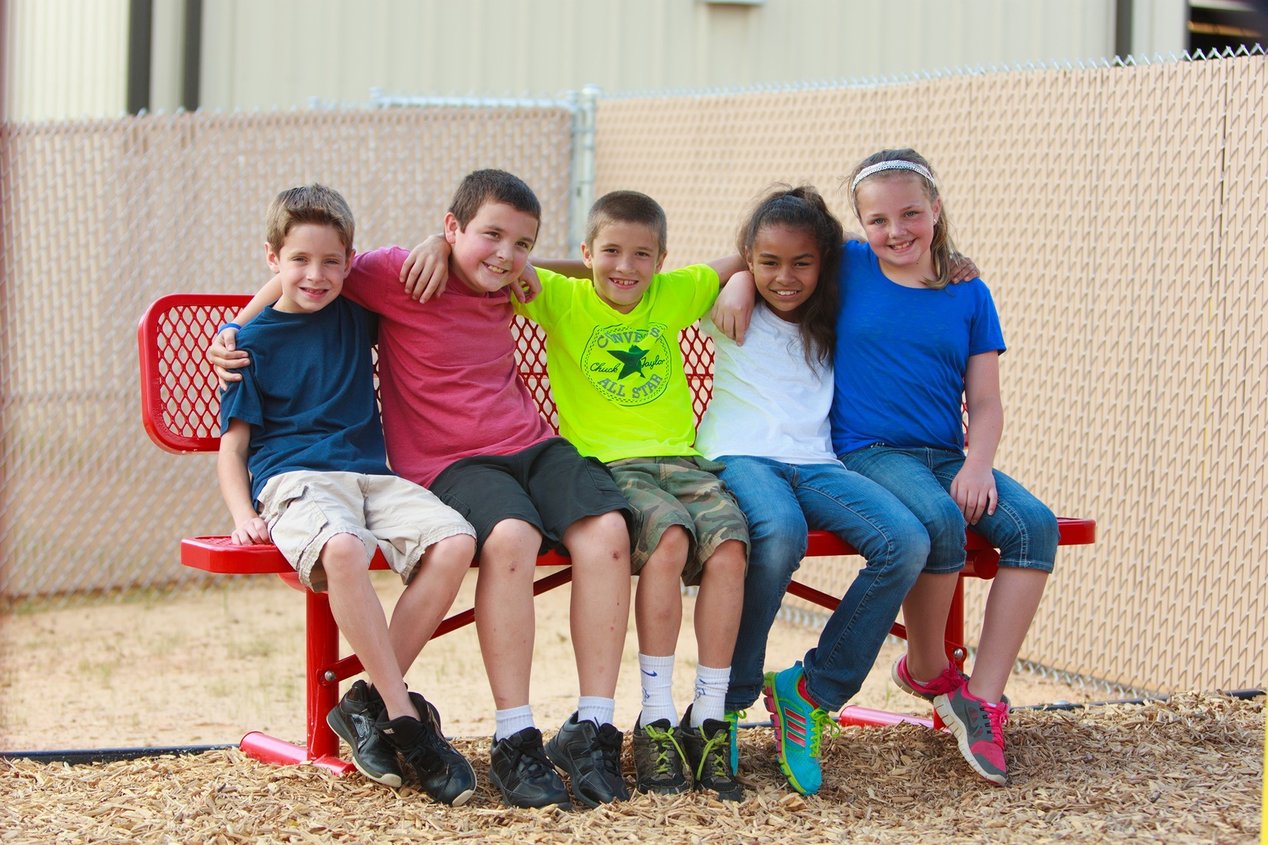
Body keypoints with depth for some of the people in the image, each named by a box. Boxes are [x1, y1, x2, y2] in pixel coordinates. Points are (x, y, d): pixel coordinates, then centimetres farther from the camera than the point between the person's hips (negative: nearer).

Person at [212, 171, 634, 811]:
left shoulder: (504, 293, 18)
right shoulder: (400, 277, 0)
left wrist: (526, 268, 23)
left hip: (533, 447, 6)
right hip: (450, 464, -6)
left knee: (605, 528, -26)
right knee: (510, 535, -39)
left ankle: (593, 728, -21)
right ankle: (514, 741, -33)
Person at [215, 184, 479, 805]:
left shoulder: (355, 317, 18)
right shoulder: (252, 341, 7)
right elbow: (233, 445, 5)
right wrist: (243, 515, -11)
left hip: (371, 474, 5)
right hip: (292, 479, -5)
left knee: (454, 541, -26)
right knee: (341, 547, -40)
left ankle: (367, 704, -19)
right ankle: (406, 719, -34)